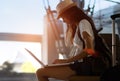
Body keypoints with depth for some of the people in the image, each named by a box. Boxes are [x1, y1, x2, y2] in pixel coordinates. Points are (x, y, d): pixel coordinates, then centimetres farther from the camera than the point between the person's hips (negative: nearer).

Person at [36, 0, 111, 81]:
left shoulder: (83, 22, -8)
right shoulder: (79, 25, 22)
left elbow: (88, 50, -19)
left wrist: (65, 61, -18)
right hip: (83, 64, 10)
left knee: (40, 73, -17)